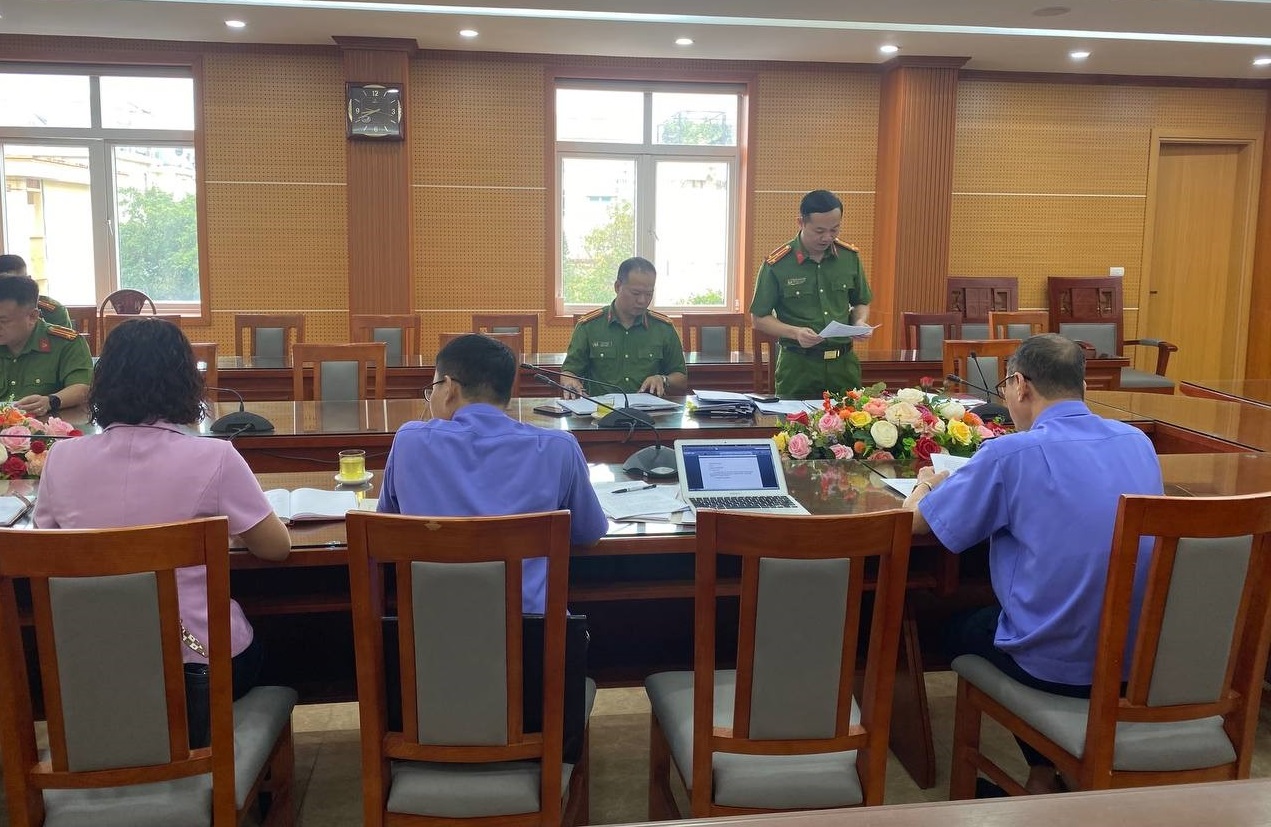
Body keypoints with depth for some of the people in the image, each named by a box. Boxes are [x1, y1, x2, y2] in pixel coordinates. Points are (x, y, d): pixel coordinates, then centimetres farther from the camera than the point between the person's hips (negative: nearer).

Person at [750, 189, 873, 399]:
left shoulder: (850, 256, 5)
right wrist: (795, 333, -17)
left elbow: (861, 303, 19)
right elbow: (758, 318, -2)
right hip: (798, 368, -3)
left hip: (843, 364, 3)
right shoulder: (777, 264, -7)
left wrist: (859, 323, -3)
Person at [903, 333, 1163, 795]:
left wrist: (927, 484, 16)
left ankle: (1045, 774, 31)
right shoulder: (1137, 442, 1)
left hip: (1059, 666, -5)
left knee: (960, 633, 25)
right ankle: (1063, 765, 34)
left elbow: (916, 520, -6)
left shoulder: (1012, 454, -17)